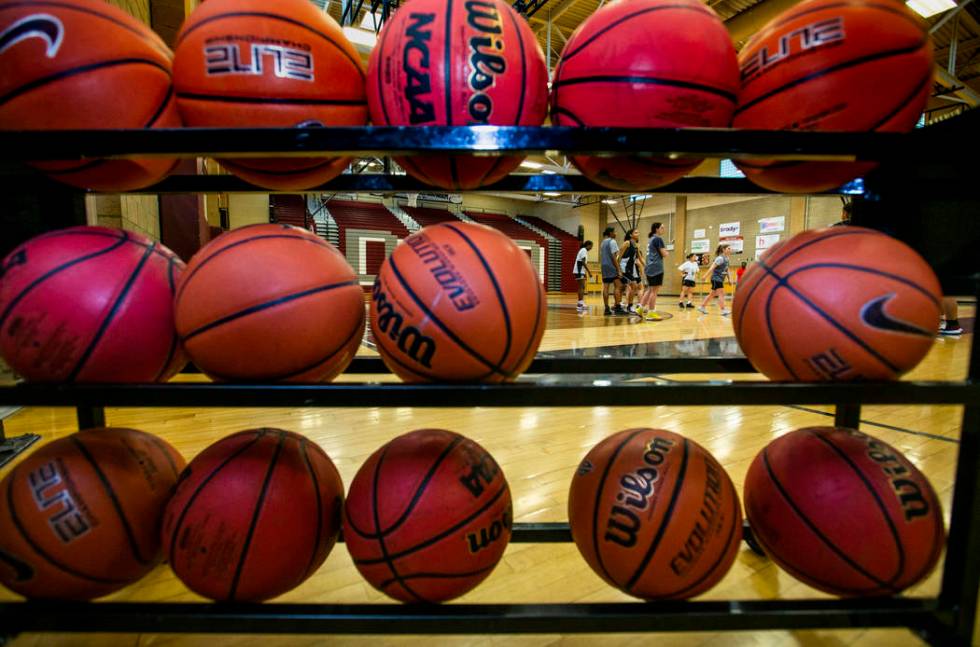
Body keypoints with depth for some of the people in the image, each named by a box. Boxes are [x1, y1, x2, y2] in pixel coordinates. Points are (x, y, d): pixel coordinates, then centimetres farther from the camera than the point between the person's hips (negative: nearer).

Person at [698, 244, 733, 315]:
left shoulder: (726, 259, 12)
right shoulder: (720, 258, -14)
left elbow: (726, 270, 20)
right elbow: (712, 267, -20)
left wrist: (729, 279, 16)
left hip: (720, 280, 9)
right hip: (716, 278, -9)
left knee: (712, 294, 14)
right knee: (721, 294, -12)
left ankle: (702, 307, 22)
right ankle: (723, 310, -13)